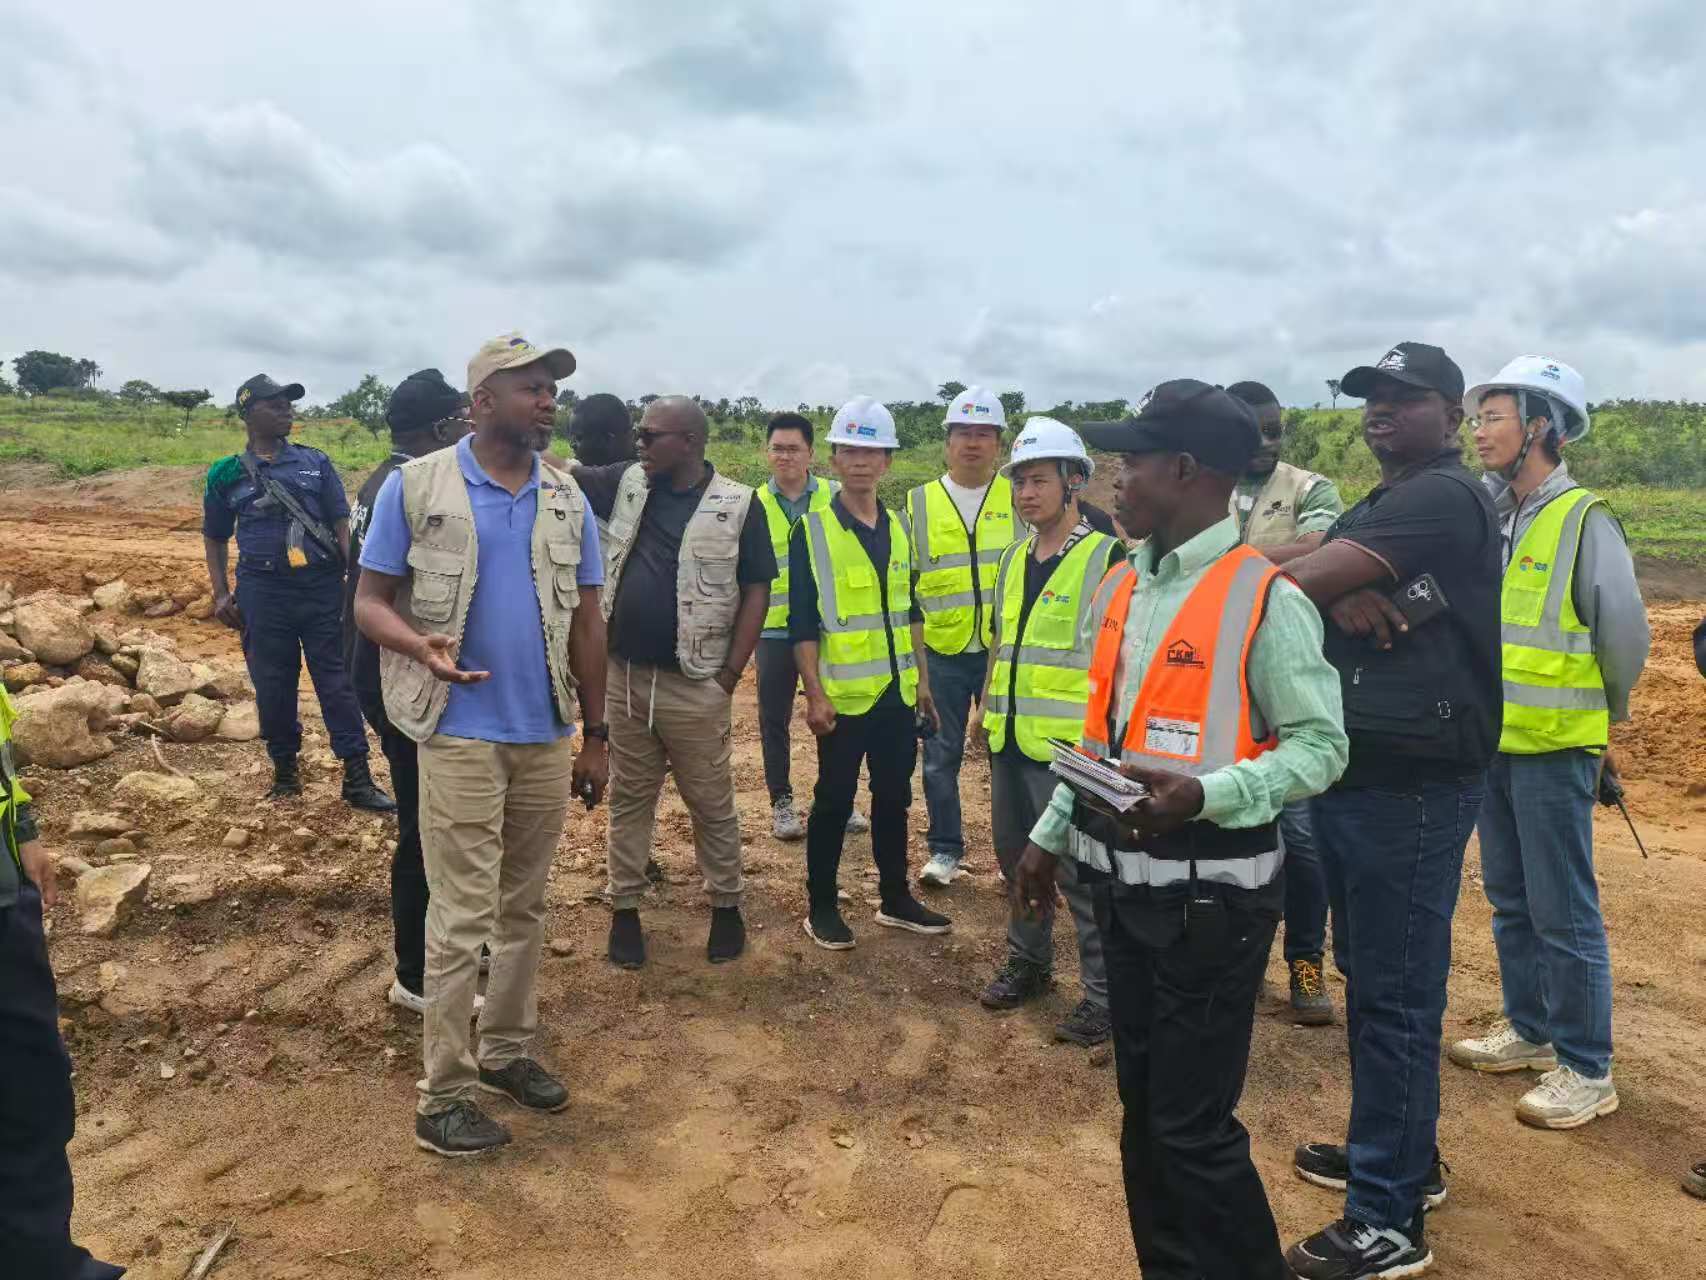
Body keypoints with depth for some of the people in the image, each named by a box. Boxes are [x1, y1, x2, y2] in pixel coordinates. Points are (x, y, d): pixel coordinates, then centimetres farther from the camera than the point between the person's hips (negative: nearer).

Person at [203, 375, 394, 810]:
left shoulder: (316, 462, 7)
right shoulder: (227, 474, 7)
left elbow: (341, 523, 4)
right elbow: (214, 537, 15)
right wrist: (221, 593, 5)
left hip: (321, 585, 0)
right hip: (263, 591, 1)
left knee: (337, 680, -1)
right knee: (272, 686, 8)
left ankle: (358, 779, 1)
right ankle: (285, 771, 24)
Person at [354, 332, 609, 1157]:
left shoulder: (569, 501, 6)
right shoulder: (414, 487, -5)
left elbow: (587, 622, 9)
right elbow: (370, 600, -3)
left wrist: (596, 735, 9)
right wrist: (420, 645, -26)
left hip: (549, 735, 4)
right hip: (461, 734, -4)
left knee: (524, 908, 14)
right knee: (462, 917, 0)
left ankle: (507, 1050, 31)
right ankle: (442, 1094, 14)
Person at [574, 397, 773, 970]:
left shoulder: (739, 504, -6)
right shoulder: (626, 483, 5)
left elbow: (757, 591, -5)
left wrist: (730, 675, -8)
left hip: (694, 686, -3)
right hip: (624, 676, 4)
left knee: (712, 804, 9)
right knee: (629, 798, 14)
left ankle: (726, 906, 27)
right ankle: (624, 908, 27)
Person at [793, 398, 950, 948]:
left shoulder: (899, 528, 10)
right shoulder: (811, 530, -7)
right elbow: (802, 624, -10)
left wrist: (922, 678, 13)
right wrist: (815, 694, -15)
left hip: (898, 692, 5)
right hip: (843, 695, -5)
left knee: (894, 797, 14)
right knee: (834, 800, 5)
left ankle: (895, 899, 29)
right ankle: (821, 907, 19)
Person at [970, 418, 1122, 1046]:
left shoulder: (1107, 557, -9)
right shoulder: (1014, 559, 13)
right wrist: (985, 706, 19)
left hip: (1070, 744, -7)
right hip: (1010, 738, 7)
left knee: (1080, 871, -1)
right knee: (1017, 856, 18)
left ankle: (1103, 994, 14)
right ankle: (1028, 962, 36)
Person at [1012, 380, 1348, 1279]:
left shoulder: (1265, 598, -15)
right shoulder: (1119, 587, 7)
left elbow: (1320, 744, -14)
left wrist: (1204, 795, -28)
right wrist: (1052, 834, 15)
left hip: (1210, 893, -7)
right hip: (1122, 879, 7)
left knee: (1194, 1124, 2)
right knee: (1142, 1106, 19)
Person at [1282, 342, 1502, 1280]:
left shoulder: (1445, 497, -13)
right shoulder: (1376, 507, 19)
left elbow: (1301, 580, -22)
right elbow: (1306, 580, 3)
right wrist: (1342, 594, -16)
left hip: (1410, 781, -10)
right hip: (1355, 771, 10)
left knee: (1395, 993, -2)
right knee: (1370, 978, 19)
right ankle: (1399, 1154, 36)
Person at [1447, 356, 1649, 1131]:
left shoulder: (1582, 521, -13)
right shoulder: (1486, 515, 7)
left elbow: (1625, 638, -8)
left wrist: (1600, 720, 4)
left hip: (1554, 748, -7)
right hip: (1495, 741, 7)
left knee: (1563, 913, 1)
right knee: (1510, 900, 17)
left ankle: (1587, 1070, 15)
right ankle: (1530, 1030, 33)